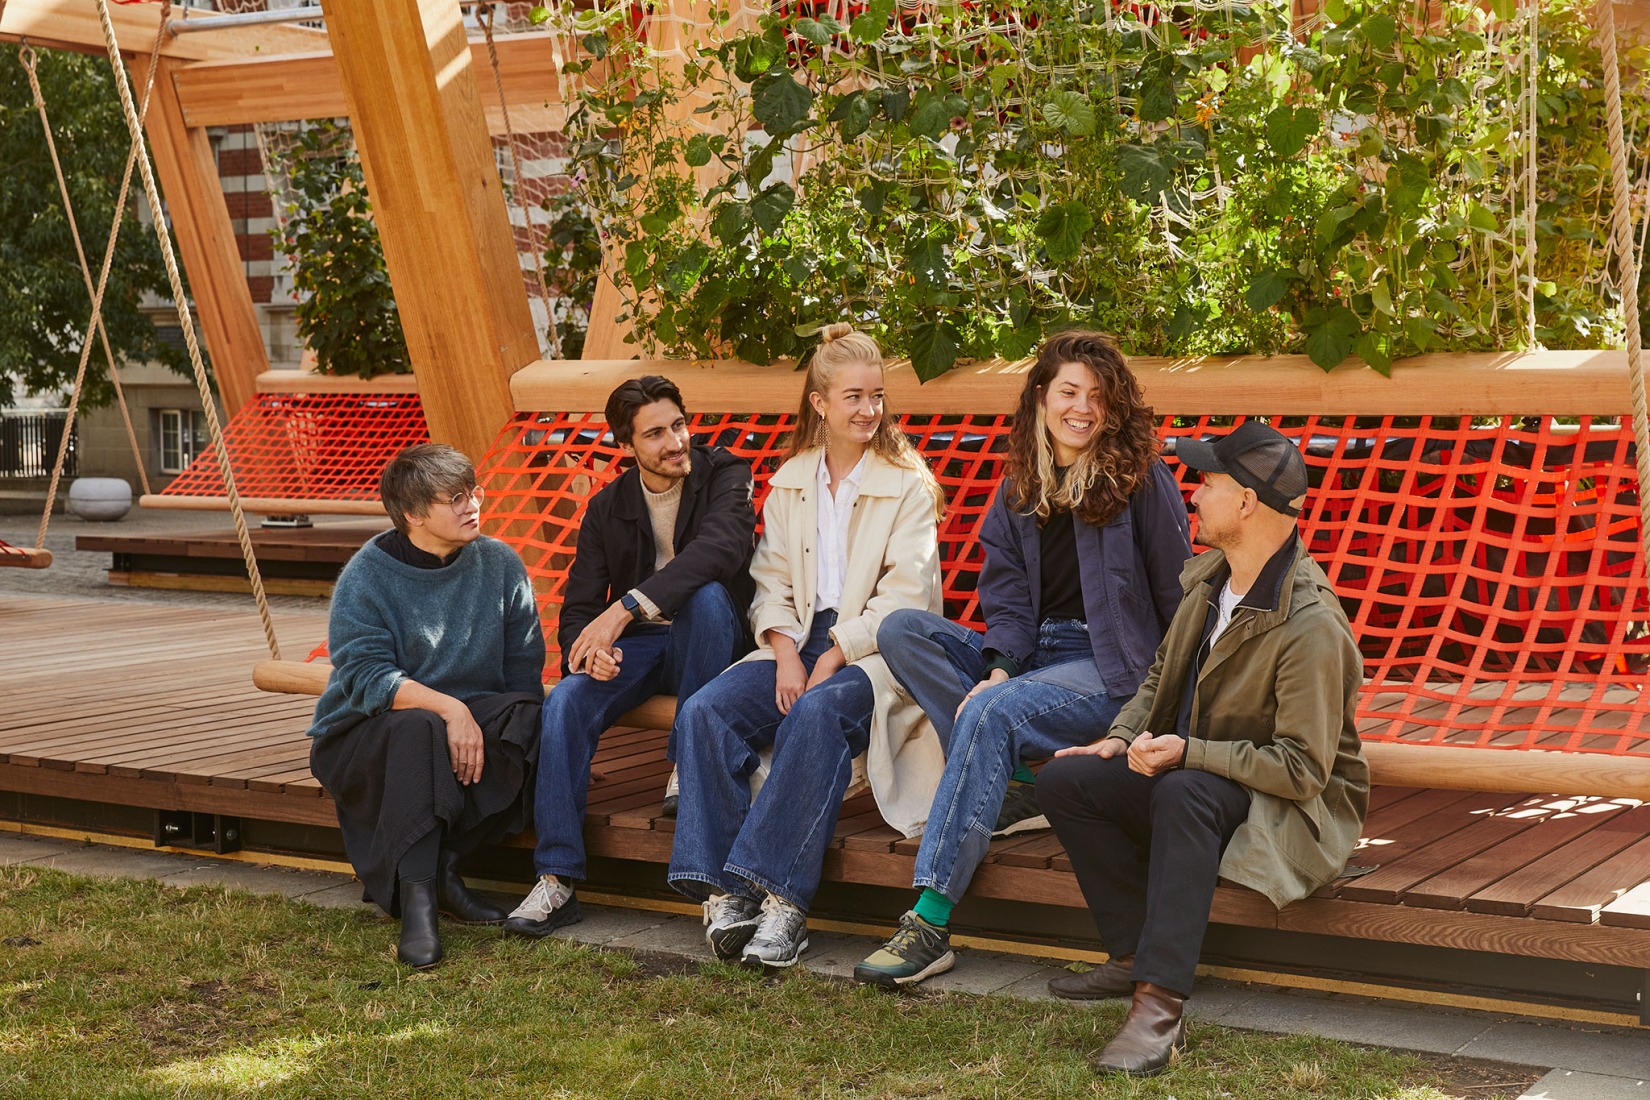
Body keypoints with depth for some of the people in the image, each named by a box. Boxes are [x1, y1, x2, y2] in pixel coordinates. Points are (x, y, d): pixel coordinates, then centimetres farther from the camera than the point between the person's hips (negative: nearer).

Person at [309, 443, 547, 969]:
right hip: (366, 735, -3)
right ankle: (416, 893, -34)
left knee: (526, 717, -28)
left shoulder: (500, 564, 3)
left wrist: (513, 724, -20)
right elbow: (368, 678, -20)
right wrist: (447, 708, -33)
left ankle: (444, 862, -23)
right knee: (416, 729, -37)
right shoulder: (366, 577, -8)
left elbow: (524, 668, 0)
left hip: (468, 725, 3)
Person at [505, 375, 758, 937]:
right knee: (566, 702, -27)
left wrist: (627, 607, -39)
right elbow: (579, 605, 3)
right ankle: (556, 880, -27)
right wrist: (587, 650, -24)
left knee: (706, 593, -36)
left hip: (706, 642, -3)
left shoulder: (724, 474, -7)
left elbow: (722, 546, -29)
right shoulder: (608, 508, 5)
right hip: (635, 646, 3)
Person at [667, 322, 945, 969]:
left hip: (874, 651, -5)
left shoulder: (908, 485, 2)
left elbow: (903, 596, -7)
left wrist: (833, 658, -17)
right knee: (704, 713, -22)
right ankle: (724, 890, -25)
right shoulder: (789, 484, 16)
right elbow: (771, 583, 11)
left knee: (817, 714, -37)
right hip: (798, 646, 5)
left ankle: (782, 897, -37)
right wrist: (785, 652, -9)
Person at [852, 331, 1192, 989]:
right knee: (901, 629, -13)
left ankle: (931, 922, -37)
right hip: (1030, 655, 6)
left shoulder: (1141, 481, -4)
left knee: (991, 712, -33)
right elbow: (1006, 597, 5)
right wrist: (997, 670, -14)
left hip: (1111, 668, -6)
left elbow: (1178, 600, -2)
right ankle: (1021, 781, -22)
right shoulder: (1021, 486, 11)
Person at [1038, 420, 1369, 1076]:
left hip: (1291, 807, -9)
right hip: (1192, 772, 9)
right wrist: (1123, 737, 1)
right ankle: (1136, 955, -4)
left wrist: (1188, 753, -29)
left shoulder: (1311, 626, -24)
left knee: (1183, 794, -39)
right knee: (1066, 780, -8)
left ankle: (1160, 1009, -42)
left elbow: (1302, 768, -25)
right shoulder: (1207, 578, 4)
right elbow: (1163, 675, 19)